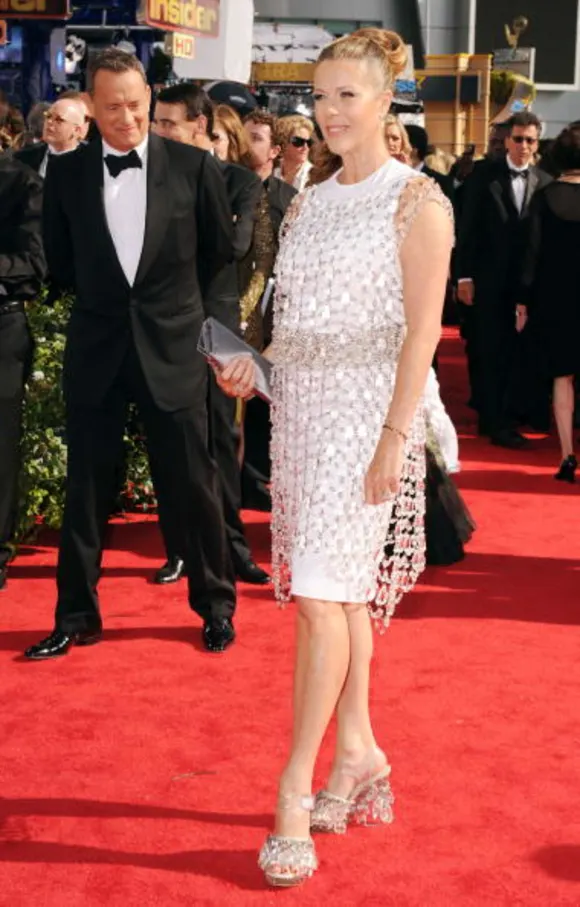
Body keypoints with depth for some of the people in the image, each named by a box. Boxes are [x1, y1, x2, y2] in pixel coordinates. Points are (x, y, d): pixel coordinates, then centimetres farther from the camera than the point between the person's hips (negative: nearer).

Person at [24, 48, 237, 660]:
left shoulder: (193, 166, -4)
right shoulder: (65, 172, 1)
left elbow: (220, 252, 7)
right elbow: (59, 262, 13)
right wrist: (99, 298, 12)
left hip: (172, 348, -1)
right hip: (94, 349, 2)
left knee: (195, 484, 5)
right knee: (86, 488, 8)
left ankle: (216, 608, 21)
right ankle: (76, 617, 19)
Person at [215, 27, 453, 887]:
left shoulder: (417, 202, -6)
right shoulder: (309, 203, 15)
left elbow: (422, 331, -12)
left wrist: (394, 439, -18)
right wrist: (253, 365, 2)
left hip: (367, 407, -7)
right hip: (302, 403, 7)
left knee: (324, 592, -11)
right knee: (340, 590, 12)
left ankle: (296, 788, -6)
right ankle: (358, 753, 23)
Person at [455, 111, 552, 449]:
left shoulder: (545, 182, 3)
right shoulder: (484, 176, -2)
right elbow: (469, 228, -2)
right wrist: (464, 275, -7)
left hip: (528, 282, 2)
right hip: (490, 279, -2)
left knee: (516, 353, 8)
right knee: (491, 353, 2)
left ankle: (498, 417, 18)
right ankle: (496, 421, 6)